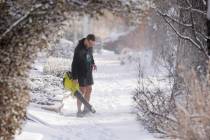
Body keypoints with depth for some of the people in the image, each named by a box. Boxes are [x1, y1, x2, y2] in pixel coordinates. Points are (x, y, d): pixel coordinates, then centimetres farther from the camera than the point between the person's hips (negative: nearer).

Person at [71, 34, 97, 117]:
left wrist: (93, 63, 1)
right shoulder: (79, 49, -26)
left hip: (88, 72, 7)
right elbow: (74, 63, -24)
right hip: (80, 73, -7)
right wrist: (74, 77, -24)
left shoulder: (90, 46, -3)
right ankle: (79, 111, 1)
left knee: (89, 90, 10)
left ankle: (86, 109, 22)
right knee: (82, 91, -8)